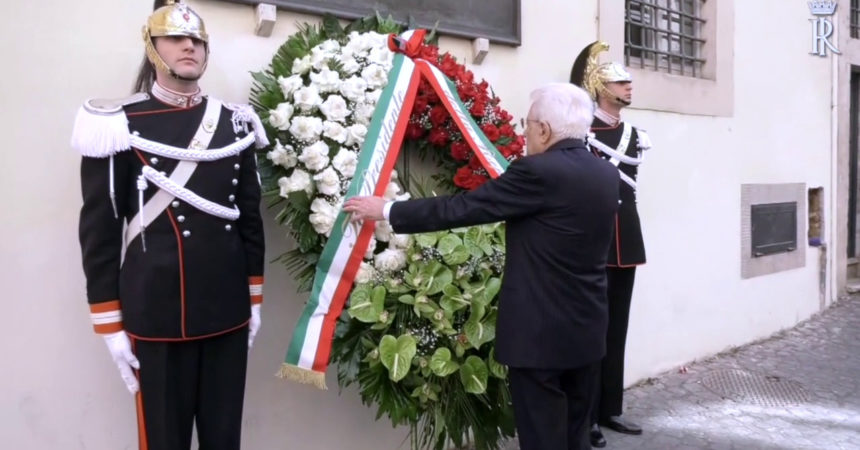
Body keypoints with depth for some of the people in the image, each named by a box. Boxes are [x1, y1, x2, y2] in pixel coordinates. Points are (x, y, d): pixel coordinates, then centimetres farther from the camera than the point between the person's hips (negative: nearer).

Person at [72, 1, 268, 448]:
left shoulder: (233, 125, 7)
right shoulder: (120, 128, -4)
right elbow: (99, 230, -4)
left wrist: (254, 299, 11)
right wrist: (110, 324, -6)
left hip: (228, 312, 4)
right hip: (157, 316, -3)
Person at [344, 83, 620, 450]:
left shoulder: (538, 172, -18)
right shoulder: (607, 174, 6)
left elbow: (461, 208, -15)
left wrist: (385, 210, -6)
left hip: (540, 334, -8)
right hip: (587, 330, 8)